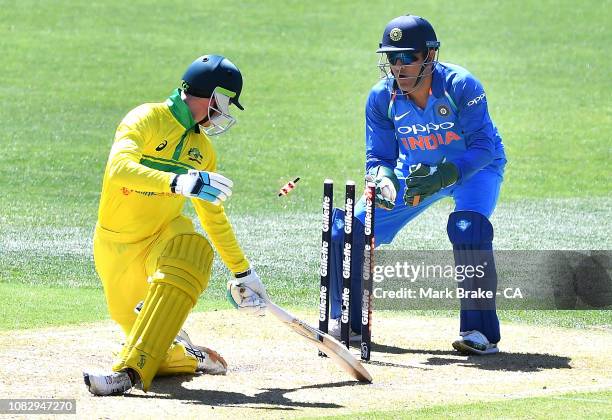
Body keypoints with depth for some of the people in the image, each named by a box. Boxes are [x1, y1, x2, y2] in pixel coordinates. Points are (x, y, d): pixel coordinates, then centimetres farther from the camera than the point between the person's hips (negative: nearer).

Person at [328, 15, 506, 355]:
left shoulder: (460, 86, -30)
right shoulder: (382, 97, -18)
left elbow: (483, 146, -30)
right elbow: (379, 156, -11)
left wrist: (443, 175, -44)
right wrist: (383, 180, -35)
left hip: (474, 167, -4)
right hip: (415, 170, 4)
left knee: (468, 227, -34)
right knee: (349, 226, -6)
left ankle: (480, 331, -24)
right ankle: (346, 322, 14)